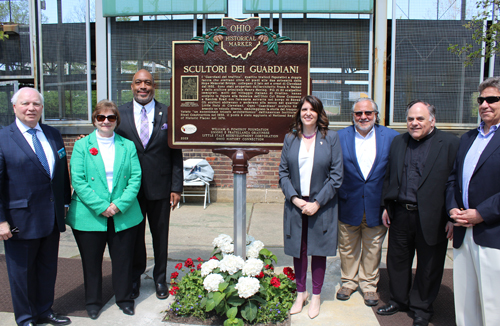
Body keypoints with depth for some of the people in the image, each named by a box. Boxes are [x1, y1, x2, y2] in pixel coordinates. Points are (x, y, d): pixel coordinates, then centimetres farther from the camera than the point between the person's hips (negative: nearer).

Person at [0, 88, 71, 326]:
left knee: (48, 268, 17)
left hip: (52, 217, 5)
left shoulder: (53, 135, 8)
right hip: (21, 221, -5)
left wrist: (66, 203, 7)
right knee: (22, 270, 11)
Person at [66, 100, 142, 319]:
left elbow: (136, 178, -1)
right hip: (89, 216, -1)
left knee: (123, 259, 11)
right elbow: (78, 181, -8)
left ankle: (124, 298, 30)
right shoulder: (82, 146, 1)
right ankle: (93, 301, 31)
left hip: (123, 216, 1)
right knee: (91, 261, 12)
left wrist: (120, 204, -14)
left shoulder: (128, 146, 6)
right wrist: (100, 207, -16)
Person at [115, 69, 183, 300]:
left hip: (160, 187, 0)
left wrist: (176, 187, -4)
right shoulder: (120, 114, 1)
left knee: (160, 235, 12)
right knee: (133, 235, 14)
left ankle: (160, 278, 32)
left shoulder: (168, 114, -1)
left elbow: (176, 154, -1)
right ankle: (134, 278, 34)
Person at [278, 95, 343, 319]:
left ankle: (316, 296, 27)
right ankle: (301, 292, 30)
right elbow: (283, 172, 3)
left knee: (318, 250, 10)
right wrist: (294, 198, -10)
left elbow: (336, 175, -7)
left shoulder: (331, 138, -4)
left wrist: (317, 202, -12)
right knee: (299, 251, 12)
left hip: (321, 206, -2)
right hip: (295, 205, 2)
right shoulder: (290, 138, 3)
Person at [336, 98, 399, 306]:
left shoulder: (391, 137, -3)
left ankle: (369, 284, 35)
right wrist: (335, 200, -6)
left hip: (377, 206, 0)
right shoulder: (340, 137, -3)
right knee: (347, 248, 15)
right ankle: (349, 281, 36)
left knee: (373, 248, 15)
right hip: (349, 206, 0)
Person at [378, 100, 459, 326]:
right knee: (397, 260, 16)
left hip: (430, 218, -4)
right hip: (400, 214, 4)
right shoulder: (398, 142, 8)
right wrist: (386, 206, 10)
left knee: (428, 266, 11)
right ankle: (399, 300, 38)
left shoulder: (449, 143, -7)